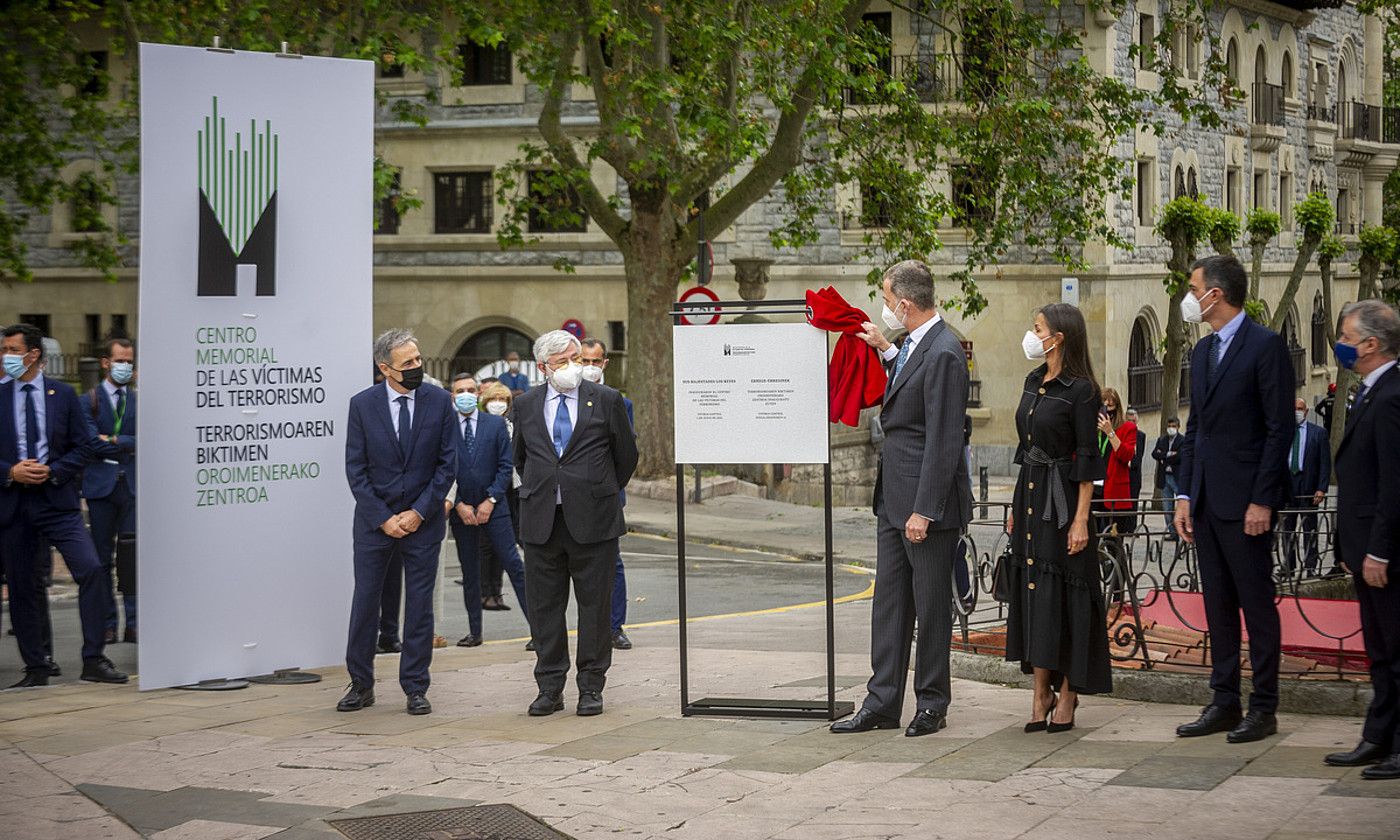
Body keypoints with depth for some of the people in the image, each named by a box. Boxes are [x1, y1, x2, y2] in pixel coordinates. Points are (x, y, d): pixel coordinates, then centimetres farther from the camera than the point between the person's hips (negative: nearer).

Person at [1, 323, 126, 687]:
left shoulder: (64, 395, 5)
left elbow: (85, 446, 3)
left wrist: (53, 471, -11)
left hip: (57, 499, -1)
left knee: (91, 569, -15)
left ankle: (94, 661, -9)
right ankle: (35, 668, 17)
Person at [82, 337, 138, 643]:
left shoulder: (140, 400, 12)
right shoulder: (90, 400, 6)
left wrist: (114, 441, -10)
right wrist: (129, 444, -8)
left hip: (133, 484, 1)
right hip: (102, 486, -1)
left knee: (132, 555, -6)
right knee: (102, 557, 3)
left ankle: (134, 623, -3)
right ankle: (108, 624, 9)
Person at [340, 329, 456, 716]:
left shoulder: (439, 401, -2)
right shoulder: (362, 404, -4)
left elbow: (447, 464, -2)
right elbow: (356, 470, -3)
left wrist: (418, 513, -9)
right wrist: (383, 519, -9)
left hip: (423, 521, 0)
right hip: (374, 521, 0)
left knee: (419, 605, 3)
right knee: (365, 602, 5)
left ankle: (415, 688, 12)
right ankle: (361, 685, 17)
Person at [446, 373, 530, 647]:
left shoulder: (496, 424, 4)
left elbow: (505, 466, 1)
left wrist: (490, 501, -8)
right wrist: (459, 505, -8)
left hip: (493, 508, -1)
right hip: (461, 509, 1)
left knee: (514, 565, -6)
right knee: (469, 573, 7)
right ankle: (474, 632, 13)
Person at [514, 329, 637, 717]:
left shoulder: (607, 401, 1)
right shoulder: (526, 405, 8)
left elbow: (626, 455, 9)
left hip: (592, 520, -2)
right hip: (541, 521, 2)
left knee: (595, 605, 2)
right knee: (544, 605, 5)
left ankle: (591, 688, 10)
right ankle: (549, 688, 12)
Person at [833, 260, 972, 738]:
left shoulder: (943, 354, -18)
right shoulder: (915, 346, 11)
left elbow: (943, 441, -21)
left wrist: (923, 510, -22)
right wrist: (885, 350, 26)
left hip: (928, 501, -10)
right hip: (893, 499, 10)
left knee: (931, 604, 2)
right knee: (889, 600, 10)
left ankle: (932, 705, 12)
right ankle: (882, 703, 14)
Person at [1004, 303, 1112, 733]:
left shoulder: (1080, 390, -11)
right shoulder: (1033, 382, 12)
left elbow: (1087, 459, -13)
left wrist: (1080, 519, -17)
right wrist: (1015, 506, 16)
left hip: (1061, 499, -8)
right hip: (1029, 495, 8)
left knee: (1063, 592, -3)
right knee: (1030, 588, 6)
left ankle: (1067, 694, 6)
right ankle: (1041, 693, 11)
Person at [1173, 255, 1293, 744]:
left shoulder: (1266, 346, -9)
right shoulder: (1203, 352, 15)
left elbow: (1279, 427, -13)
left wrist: (1262, 500, -16)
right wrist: (1184, 495, 11)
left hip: (1245, 499, -8)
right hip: (1206, 499, 8)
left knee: (1257, 603, -2)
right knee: (1217, 605, 11)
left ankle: (1264, 708, 3)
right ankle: (1224, 702, 17)